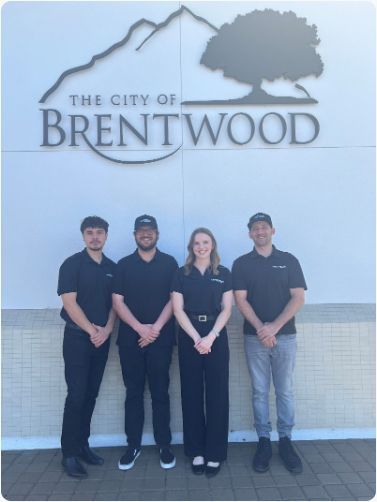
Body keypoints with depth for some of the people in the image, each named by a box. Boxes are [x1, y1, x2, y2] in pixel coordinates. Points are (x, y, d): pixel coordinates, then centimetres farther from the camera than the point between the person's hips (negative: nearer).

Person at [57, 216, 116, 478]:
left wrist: (107, 330, -8)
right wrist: (92, 330, -12)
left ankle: (83, 444, 24)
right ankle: (70, 453, 10)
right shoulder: (72, 264, -6)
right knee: (76, 396, -3)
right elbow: (69, 303, -12)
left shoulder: (112, 267, 8)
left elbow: (115, 303, 7)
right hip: (77, 338, -4)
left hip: (102, 339, 4)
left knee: (91, 395, 11)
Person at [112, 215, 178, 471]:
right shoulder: (124, 265, 6)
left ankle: (165, 445, 18)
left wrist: (156, 328, -11)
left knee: (160, 392, 6)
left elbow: (174, 299, -1)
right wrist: (140, 328, -11)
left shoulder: (169, 263, 4)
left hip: (161, 338, -1)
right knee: (133, 393, 9)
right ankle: (133, 445, 21)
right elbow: (118, 301, 0)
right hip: (130, 338, 1)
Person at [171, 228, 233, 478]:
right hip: (189, 338, 0)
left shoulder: (223, 274, 4)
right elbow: (178, 309, -2)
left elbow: (226, 309, -1)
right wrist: (196, 338, -12)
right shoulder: (182, 274, 3)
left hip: (217, 336, 0)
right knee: (192, 393, 6)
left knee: (217, 393, 3)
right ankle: (196, 451, 19)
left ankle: (215, 453, 15)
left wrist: (211, 337, -13)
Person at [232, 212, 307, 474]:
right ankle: (264, 441, 19)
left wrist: (274, 326, -14)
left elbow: (298, 298, -3)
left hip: (285, 336, 0)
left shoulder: (289, 261, 4)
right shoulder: (241, 264, 3)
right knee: (260, 392, 7)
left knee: (285, 391, 8)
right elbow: (241, 300, -4)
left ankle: (286, 441, 21)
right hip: (255, 337, 0)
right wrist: (261, 328, -16)